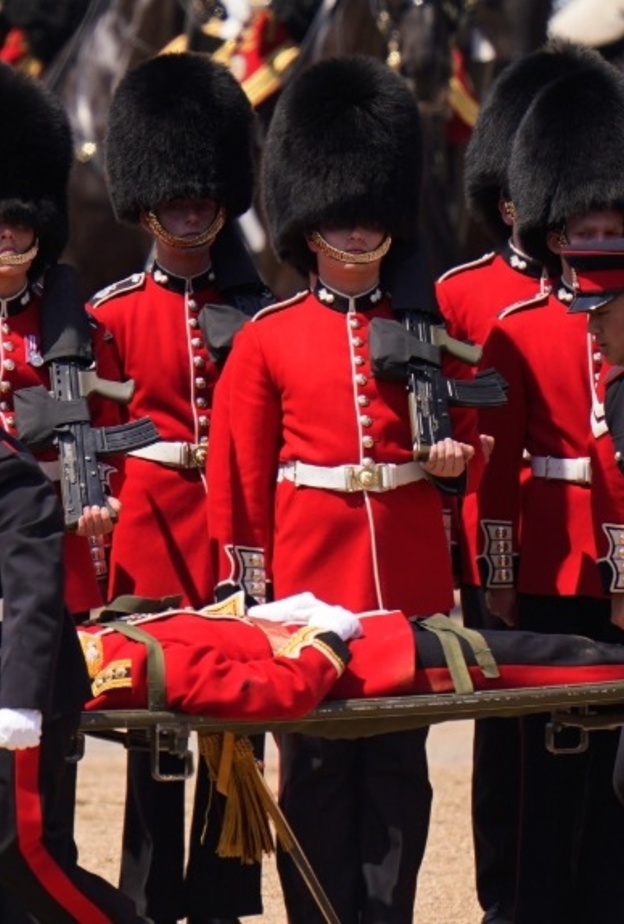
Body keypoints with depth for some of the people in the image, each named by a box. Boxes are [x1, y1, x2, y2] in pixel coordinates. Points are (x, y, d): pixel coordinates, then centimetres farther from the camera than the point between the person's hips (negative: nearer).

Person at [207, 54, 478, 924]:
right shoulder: (268, 339, 2)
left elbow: (465, 433, 19)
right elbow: (239, 477, 3)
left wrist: (455, 453, -4)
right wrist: (247, 587, -1)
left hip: (410, 582, 2)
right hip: (310, 583, -2)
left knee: (399, 775, 4)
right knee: (316, 776, 2)